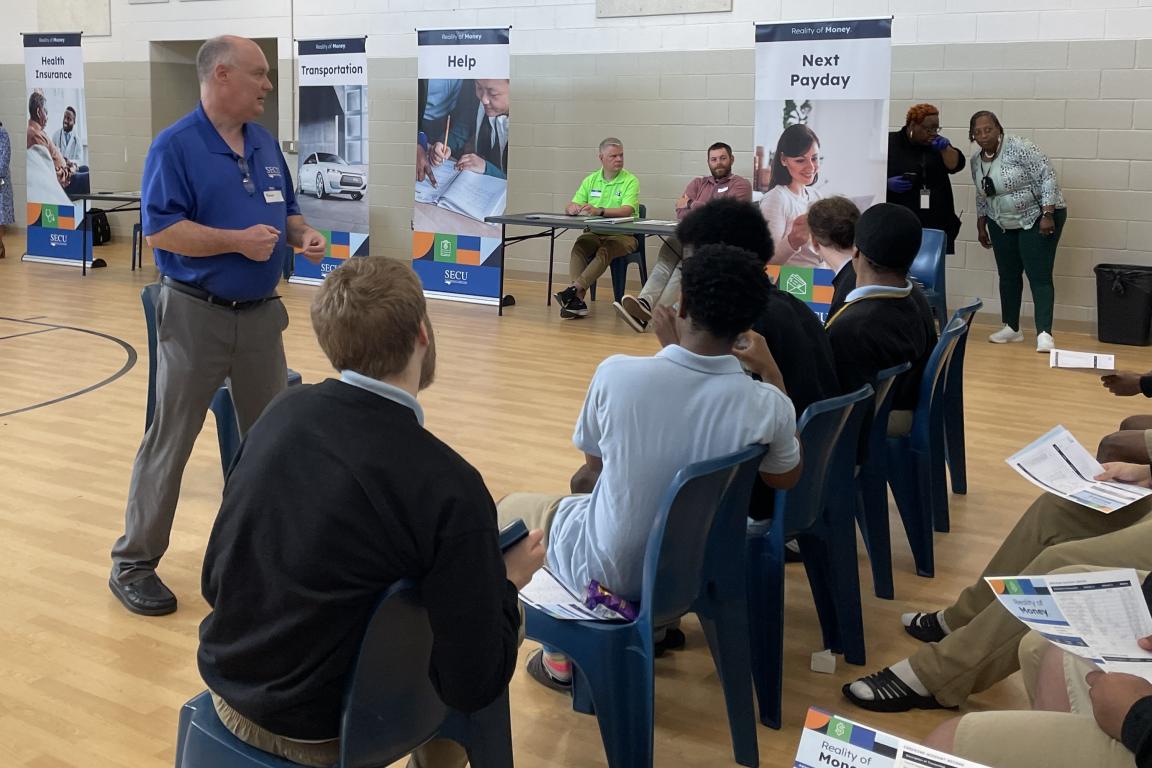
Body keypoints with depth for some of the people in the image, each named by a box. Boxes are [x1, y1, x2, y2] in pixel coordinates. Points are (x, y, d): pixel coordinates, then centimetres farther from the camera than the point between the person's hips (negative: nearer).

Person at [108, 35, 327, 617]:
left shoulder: (265, 143, 9)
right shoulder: (175, 145, -11)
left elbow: (284, 211, 18)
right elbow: (159, 230, -17)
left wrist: (302, 234, -3)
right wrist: (237, 241, -22)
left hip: (261, 313, 7)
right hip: (196, 314, -6)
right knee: (170, 441, 1)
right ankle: (133, 563, 13)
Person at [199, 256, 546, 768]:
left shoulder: (282, 411, -8)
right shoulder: (448, 487, -25)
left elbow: (214, 576, 4)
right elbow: (475, 684, -20)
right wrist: (509, 580, -2)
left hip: (227, 683, 6)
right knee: (505, 619, 14)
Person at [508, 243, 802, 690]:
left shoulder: (617, 372, -25)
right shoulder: (767, 404, -19)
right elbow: (786, 479, 4)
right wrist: (772, 374, 9)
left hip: (608, 572, -3)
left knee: (513, 507, 27)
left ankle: (567, 655, 25)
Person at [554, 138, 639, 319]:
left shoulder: (630, 181, -3)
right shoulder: (591, 180, 12)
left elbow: (627, 210, -20)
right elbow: (570, 207, 7)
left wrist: (599, 211, -34)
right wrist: (573, 208, -20)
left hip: (622, 235, -3)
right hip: (595, 233, 3)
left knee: (605, 251, -34)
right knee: (579, 246, -28)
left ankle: (574, 290, -42)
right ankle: (577, 300, -36)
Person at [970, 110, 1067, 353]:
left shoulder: (1019, 147, -20)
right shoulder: (976, 160, 1)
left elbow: (1047, 177, -22)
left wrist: (1047, 215, -26)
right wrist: (981, 225, 14)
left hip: (1037, 219, -7)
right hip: (1002, 223, 7)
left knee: (1039, 277, -11)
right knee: (1008, 276, 9)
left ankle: (1044, 333, -15)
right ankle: (1011, 328, 19)